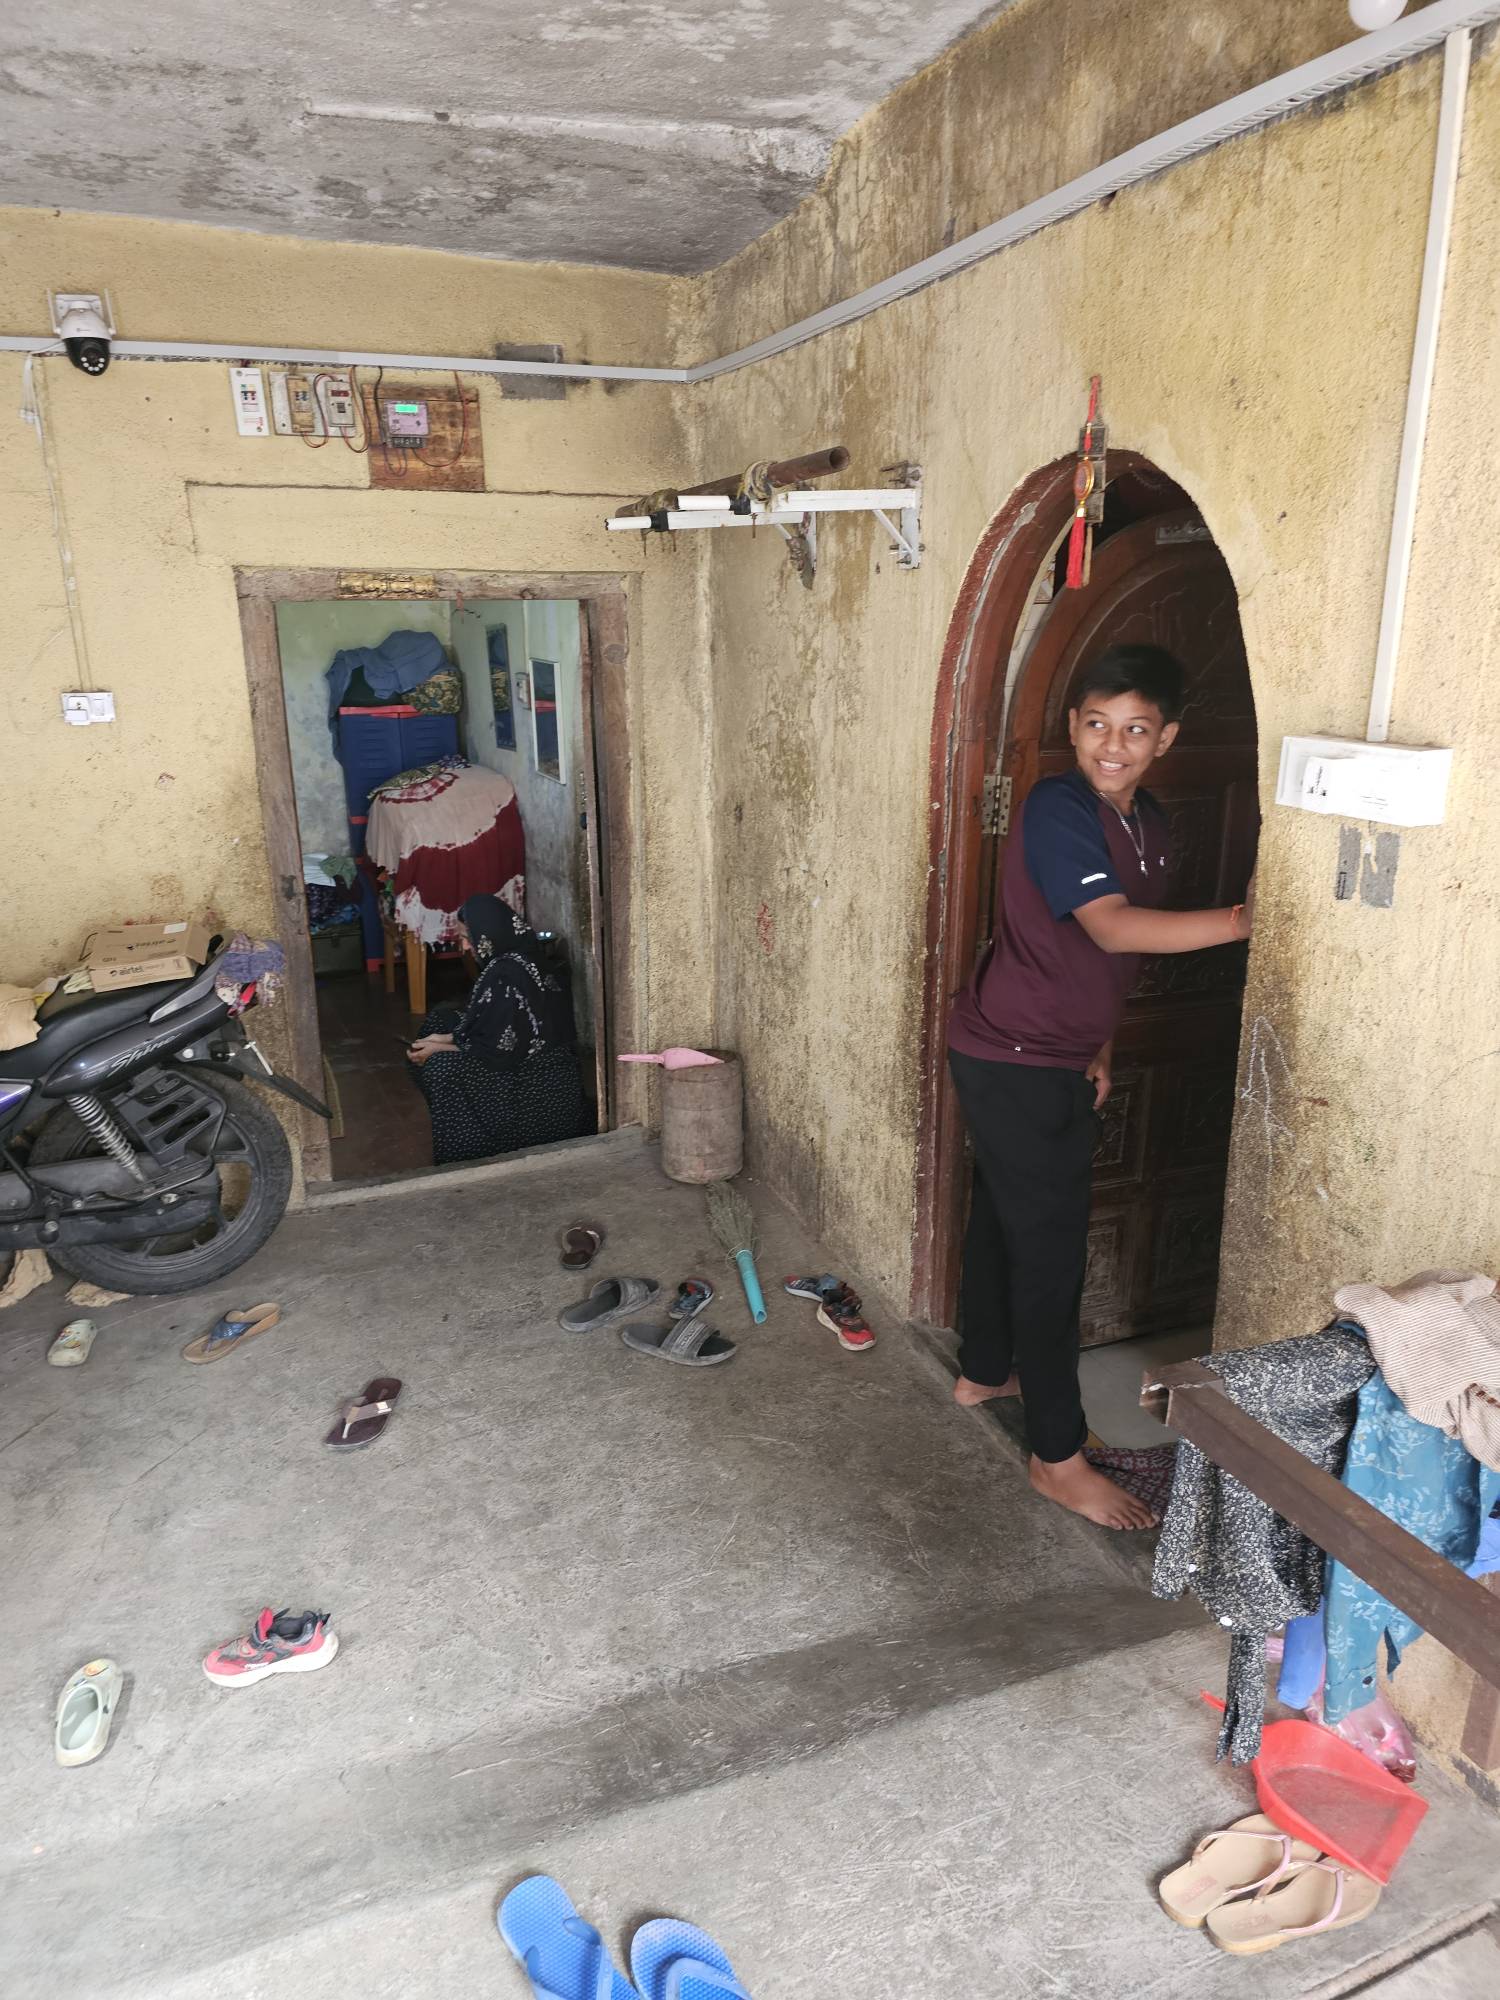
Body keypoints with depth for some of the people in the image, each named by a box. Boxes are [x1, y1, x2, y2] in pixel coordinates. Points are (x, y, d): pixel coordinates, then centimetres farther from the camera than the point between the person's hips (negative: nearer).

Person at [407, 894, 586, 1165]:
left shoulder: (508, 975, -25)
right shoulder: (513, 958, 6)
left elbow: (499, 1052, -24)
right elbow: (490, 1027, 15)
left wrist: (439, 1049, -12)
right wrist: (445, 1038, 4)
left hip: (535, 1088, -11)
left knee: (441, 1067, -17)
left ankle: (462, 1162, 0)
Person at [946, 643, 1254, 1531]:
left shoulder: (1150, 822, 7)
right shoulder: (1057, 809, -19)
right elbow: (1115, 928, -32)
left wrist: (1103, 1049, 10)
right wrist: (1242, 919, -38)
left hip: (1060, 1062, 9)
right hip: (1015, 1063, -8)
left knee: (1006, 1218, 22)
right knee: (1051, 1250, -2)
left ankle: (985, 1371, 41)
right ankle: (1060, 1457, 10)